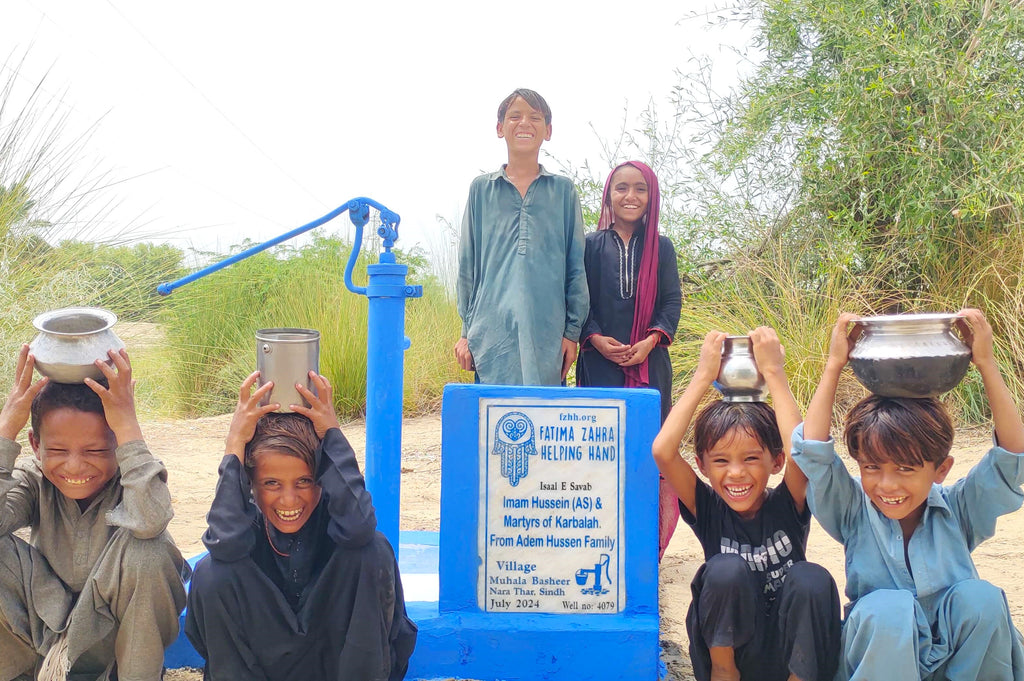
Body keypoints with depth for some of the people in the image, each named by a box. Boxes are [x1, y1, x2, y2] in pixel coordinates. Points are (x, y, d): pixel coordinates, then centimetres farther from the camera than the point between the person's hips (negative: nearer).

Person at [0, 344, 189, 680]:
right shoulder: (32, 481, -10)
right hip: (49, 620, 3)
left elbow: (149, 521, -44)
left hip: (116, 627, -2)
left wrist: (127, 423, -41)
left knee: (146, 549, -32)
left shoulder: (128, 479, -18)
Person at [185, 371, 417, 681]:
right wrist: (235, 441, -34)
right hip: (264, 655, 1)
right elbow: (225, 541, -39)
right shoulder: (249, 518, -15)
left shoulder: (331, 510, -17)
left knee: (373, 552, -28)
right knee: (210, 572, -26)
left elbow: (358, 526, -42)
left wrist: (332, 432, -35)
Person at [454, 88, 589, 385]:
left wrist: (572, 332, 4)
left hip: (546, 334, 0)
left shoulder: (564, 190, 11)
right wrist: (466, 331, 7)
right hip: (491, 335, 0)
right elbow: (468, 267, 12)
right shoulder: (481, 189, 12)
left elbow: (576, 267, 10)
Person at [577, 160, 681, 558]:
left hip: (649, 363, 1)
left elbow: (672, 300, 6)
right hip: (600, 362, -1)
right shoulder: (590, 245, 8)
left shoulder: (661, 248, 11)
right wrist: (595, 338, -10)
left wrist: (650, 341, -9)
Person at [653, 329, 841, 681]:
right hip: (728, 652, 0)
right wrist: (703, 376, -20)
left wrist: (773, 372, -24)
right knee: (726, 570, -27)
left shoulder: (787, 505, -8)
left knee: (812, 579, -29)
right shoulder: (707, 509, -7)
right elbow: (663, 452, -24)